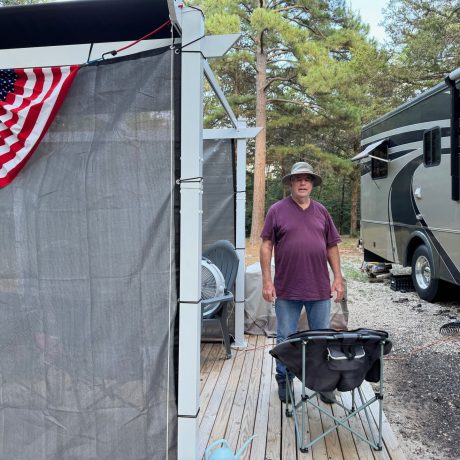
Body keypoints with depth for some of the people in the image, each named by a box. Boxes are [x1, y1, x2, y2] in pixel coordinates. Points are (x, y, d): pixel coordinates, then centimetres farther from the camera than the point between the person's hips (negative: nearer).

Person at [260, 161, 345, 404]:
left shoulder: (321, 211, 10)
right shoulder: (277, 210, -1)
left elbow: (332, 246, 12)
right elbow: (266, 246, -2)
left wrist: (338, 278, 6)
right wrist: (267, 281, -8)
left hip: (320, 288, 3)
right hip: (287, 289, -3)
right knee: (286, 339, 9)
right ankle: (284, 381, 27)